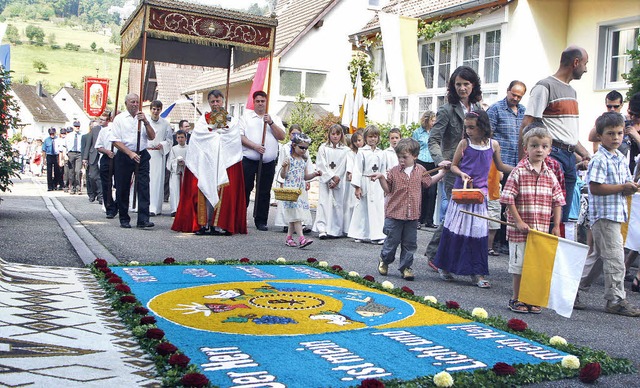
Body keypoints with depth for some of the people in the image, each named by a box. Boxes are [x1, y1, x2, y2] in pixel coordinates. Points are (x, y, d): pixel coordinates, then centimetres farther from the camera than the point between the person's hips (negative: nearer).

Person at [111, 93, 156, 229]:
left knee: (143, 187, -9)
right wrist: (130, 153, -15)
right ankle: (124, 219, 16)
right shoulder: (119, 119, 2)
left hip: (142, 155, 1)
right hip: (124, 156, -1)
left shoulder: (143, 117, 10)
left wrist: (146, 122, -13)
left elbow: (152, 137, 2)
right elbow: (116, 141, -4)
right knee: (122, 189, 4)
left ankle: (143, 219, -12)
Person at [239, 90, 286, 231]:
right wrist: (254, 146, -14)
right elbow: (240, 136, -1)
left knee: (264, 192, 3)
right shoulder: (246, 117, 11)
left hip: (268, 162, 2)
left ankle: (261, 221, 10)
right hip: (248, 160, -1)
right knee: (244, 189, 0)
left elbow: (282, 136, 2)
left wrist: (271, 123, -10)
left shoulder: (275, 119, 15)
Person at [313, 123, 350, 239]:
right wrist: (332, 177, -9)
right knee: (324, 203, -6)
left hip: (340, 183, 0)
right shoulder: (323, 148, 5)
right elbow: (321, 165, -2)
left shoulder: (345, 150, 4)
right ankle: (322, 229, -7)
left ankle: (336, 230, 4)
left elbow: (344, 168, 0)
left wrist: (336, 180, -9)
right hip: (325, 181, 0)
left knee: (338, 204, -1)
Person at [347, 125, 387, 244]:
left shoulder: (381, 153, 9)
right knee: (362, 208, 3)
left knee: (378, 209, 1)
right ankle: (359, 235, 13)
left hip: (377, 184, 3)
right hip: (365, 183, -3)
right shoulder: (362, 152, -2)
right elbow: (357, 169, -5)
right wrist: (357, 187, -9)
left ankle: (376, 235, 8)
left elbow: (383, 171, 13)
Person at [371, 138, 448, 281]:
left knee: (409, 243, 7)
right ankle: (384, 260, 31)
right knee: (392, 240, 6)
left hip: (412, 215, 2)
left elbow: (428, 182, 19)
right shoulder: (394, 171, -3)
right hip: (394, 213, -2)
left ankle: (405, 267, 19)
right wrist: (381, 178, -12)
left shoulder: (420, 171, 3)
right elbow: (388, 190, 2)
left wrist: (441, 173, 15)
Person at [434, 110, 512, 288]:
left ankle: (476, 273, 8)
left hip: (480, 192, 1)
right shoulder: (464, 143, -2)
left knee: (478, 232, 1)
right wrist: (461, 173, -15)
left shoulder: (493, 145, 3)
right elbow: (453, 165, 5)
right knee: (454, 230, 3)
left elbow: (500, 166, 18)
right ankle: (444, 267, 18)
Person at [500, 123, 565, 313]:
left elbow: (557, 201, 11)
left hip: (542, 229, 4)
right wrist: (519, 222, -15)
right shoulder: (519, 172, -7)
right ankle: (516, 299, 17)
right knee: (519, 264, 3)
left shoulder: (550, 175, 7)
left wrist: (556, 226, 5)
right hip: (520, 229, -4)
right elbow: (508, 198, -10)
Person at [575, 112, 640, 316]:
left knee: (597, 255, 16)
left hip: (616, 214, 9)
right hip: (604, 215, -9)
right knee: (615, 259, -5)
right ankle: (616, 301, 3)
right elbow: (595, 187, -21)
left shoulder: (621, 159, 14)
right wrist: (622, 187, -19)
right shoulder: (599, 160, -14)